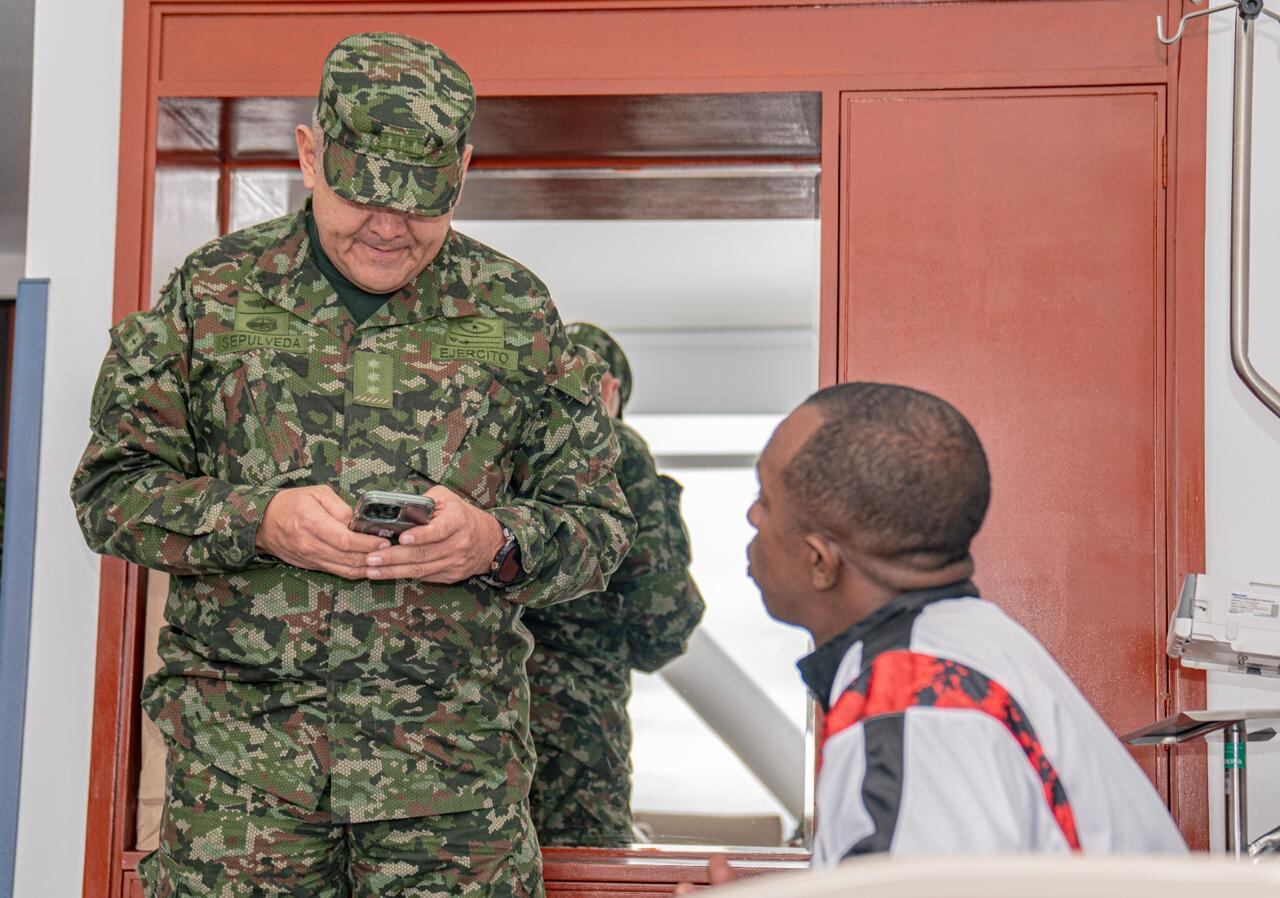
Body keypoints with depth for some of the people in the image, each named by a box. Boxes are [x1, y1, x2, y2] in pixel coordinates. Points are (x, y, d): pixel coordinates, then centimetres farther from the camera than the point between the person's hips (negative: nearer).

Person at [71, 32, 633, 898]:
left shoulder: (517, 314, 7)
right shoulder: (212, 291, 6)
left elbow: (599, 527, 9)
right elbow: (110, 489, 5)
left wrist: (495, 543, -13)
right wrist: (259, 521, -12)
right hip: (239, 747, 0)